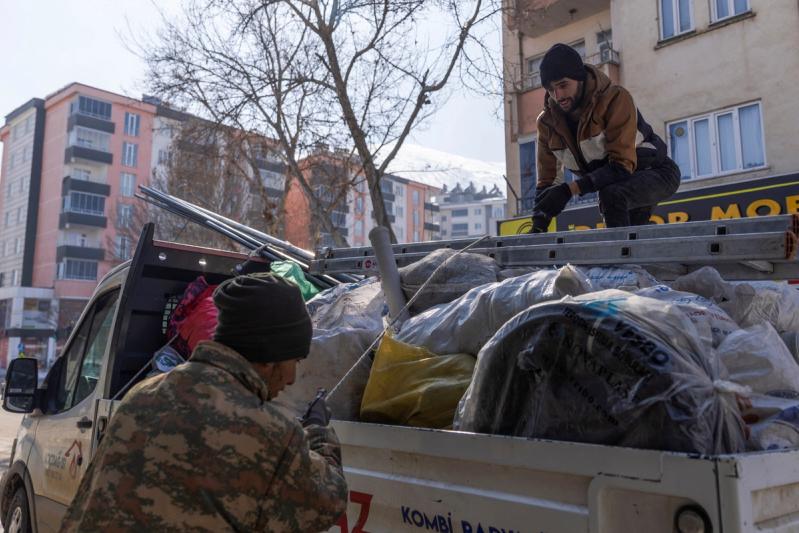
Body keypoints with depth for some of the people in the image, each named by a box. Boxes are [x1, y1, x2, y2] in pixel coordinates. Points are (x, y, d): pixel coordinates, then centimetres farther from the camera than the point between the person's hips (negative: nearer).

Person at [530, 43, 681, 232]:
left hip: (656, 173, -7)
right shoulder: (547, 121, -10)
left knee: (611, 194, -35)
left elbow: (622, 166, -34)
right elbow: (545, 181, -6)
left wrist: (569, 189, -43)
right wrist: (537, 229, -18)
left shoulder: (616, 99, -27)